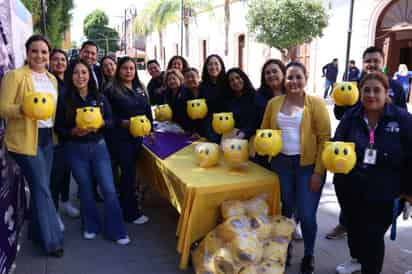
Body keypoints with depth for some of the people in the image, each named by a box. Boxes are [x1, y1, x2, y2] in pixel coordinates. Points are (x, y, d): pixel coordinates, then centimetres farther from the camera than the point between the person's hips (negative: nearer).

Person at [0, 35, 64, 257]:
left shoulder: (52, 79, 13)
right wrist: (23, 109, -28)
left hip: (47, 137, 6)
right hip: (25, 139, -6)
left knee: (40, 186, 11)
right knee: (41, 187, -5)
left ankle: (36, 231, 26)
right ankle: (52, 240, 5)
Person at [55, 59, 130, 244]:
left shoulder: (100, 98, -2)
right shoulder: (64, 100, -6)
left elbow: (111, 120, 3)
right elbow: (59, 127, -2)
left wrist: (100, 124, -17)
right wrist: (73, 131, -21)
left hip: (98, 146, 1)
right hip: (76, 150, -1)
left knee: (109, 189, -1)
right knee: (85, 189, 13)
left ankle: (116, 231, 12)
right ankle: (90, 226, 33)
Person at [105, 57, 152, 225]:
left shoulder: (140, 88, 11)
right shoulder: (112, 91, -7)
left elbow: (148, 110, 16)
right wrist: (124, 122, -22)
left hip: (138, 136, 6)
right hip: (121, 137, -6)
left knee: (131, 171, 12)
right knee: (129, 172, -3)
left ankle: (125, 205, 30)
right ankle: (131, 213, 9)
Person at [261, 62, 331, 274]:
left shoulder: (316, 104, -6)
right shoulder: (273, 103, 4)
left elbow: (324, 139, -9)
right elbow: (264, 131, 13)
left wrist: (319, 171, -14)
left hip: (308, 165, -3)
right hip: (281, 163, 3)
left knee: (306, 215, -1)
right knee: (286, 209, 17)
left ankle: (308, 256, 25)